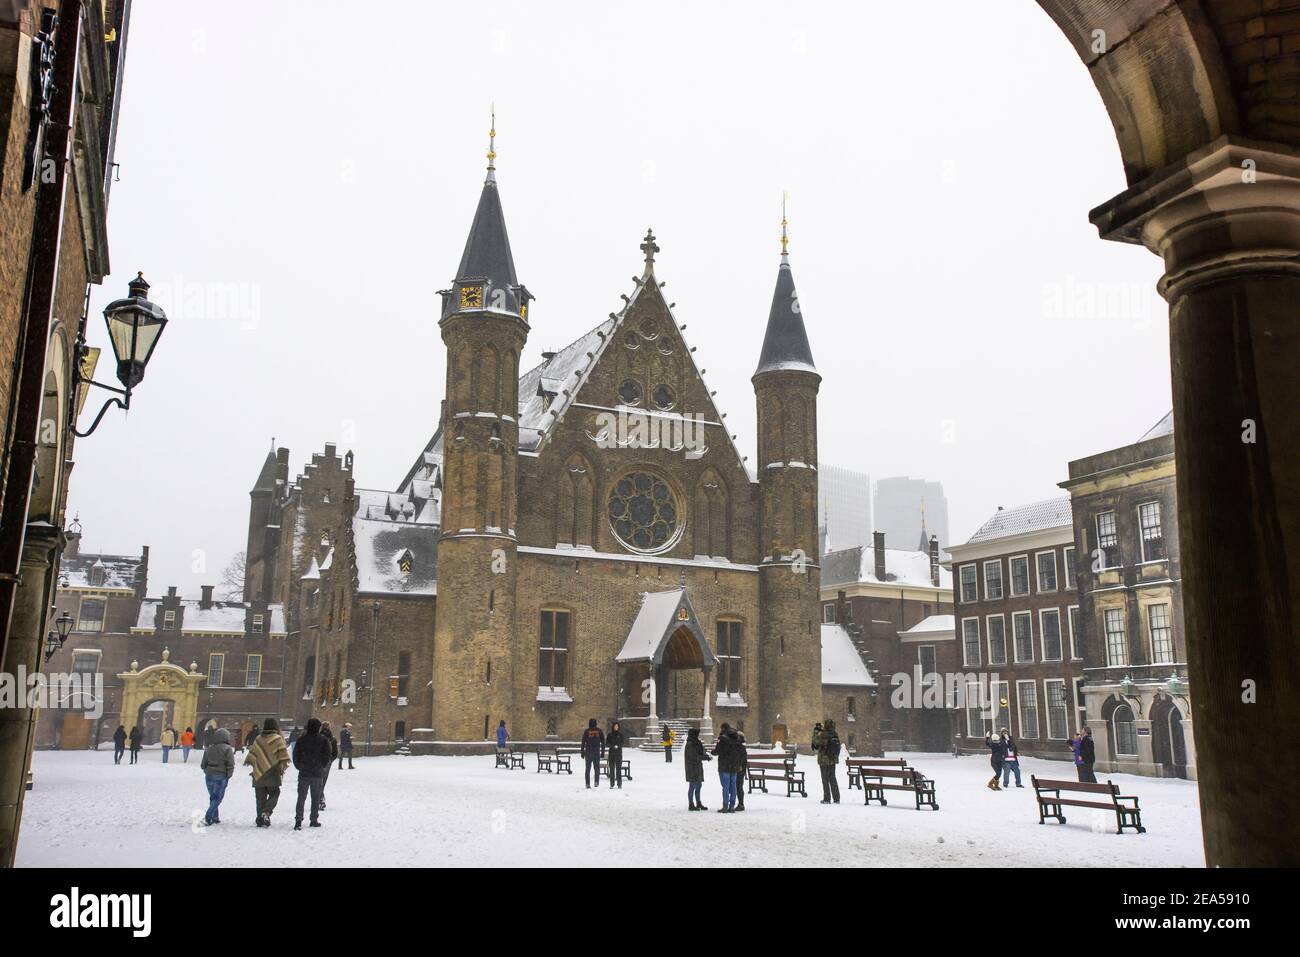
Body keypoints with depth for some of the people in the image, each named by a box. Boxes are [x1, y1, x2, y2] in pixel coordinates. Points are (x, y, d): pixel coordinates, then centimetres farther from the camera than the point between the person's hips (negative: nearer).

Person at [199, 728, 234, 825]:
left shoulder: (209, 748, 6)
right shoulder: (227, 749, -9)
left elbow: (203, 765, 10)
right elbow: (230, 765, -12)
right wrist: (228, 776, 1)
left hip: (209, 775, 5)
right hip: (221, 776, -5)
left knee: (213, 797, 17)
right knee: (218, 797, 1)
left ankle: (215, 818, 22)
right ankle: (208, 818, -11)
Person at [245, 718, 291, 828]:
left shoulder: (258, 739, 8)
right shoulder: (277, 739, -5)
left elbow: (252, 753, 14)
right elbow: (283, 754, -10)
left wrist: (247, 761, 29)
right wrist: (283, 765, -2)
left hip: (259, 773, 4)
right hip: (272, 773, -4)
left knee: (260, 797, 11)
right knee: (274, 794, 6)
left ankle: (261, 819, 11)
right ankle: (267, 811, -17)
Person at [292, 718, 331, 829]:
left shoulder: (301, 740, -3)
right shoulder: (324, 740, -7)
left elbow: (295, 755, 0)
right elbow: (328, 756, -6)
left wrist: (299, 767, 14)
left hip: (304, 774, 1)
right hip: (318, 774, -1)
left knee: (301, 798, 6)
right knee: (316, 798, 11)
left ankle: (298, 821, -1)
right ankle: (314, 820, 14)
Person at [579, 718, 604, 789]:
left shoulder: (586, 731, 0)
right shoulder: (599, 731, 4)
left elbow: (583, 742, -2)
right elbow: (603, 742, 5)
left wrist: (582, 752, 3)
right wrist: (603, 752, 9)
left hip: (588, 752, -1)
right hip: (597, 752, 1)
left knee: (588, 768, 5)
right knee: (597, 768, 9)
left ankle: (588, 784, 0)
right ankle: (596, 782, -4)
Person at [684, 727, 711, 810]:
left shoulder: (697, 743, 13)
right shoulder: (690, 744, -16)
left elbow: (702, 752, 12)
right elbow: (696, 756, -20)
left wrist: (707, 756, -10)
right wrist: (707, 758, -16)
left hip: (698, 767, 9)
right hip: (692, 768, -9)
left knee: (699, 785, 14)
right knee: (692, 786, -4)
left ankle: (698, 804, 24)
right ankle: (691, 805, 4)